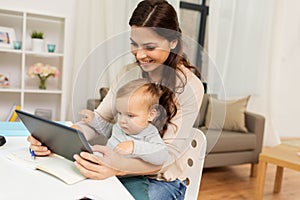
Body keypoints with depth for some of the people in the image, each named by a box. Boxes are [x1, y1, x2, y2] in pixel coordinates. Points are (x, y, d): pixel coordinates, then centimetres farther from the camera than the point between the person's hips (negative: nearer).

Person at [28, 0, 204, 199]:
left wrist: (119, 166, -38)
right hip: (121, 169, 5)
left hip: (162, 180, -4)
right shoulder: (129, 73, 0)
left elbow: (169, 152, -20)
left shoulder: (190, 86, -16)